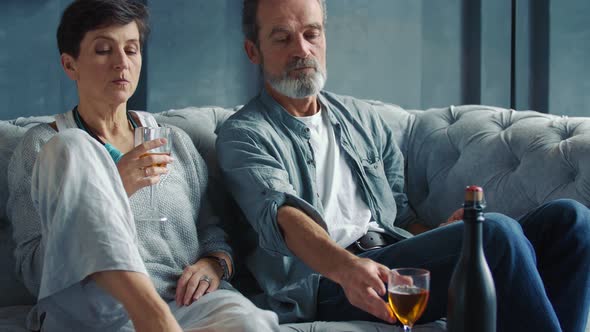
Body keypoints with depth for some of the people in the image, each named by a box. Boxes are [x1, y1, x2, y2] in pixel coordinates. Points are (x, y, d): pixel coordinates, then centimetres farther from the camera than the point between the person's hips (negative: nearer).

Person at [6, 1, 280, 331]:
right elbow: (34, 269, 2)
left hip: (186, 301, 0)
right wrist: (113, 190, -11)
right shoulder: (42, 145, 13)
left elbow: (214, 232, 23)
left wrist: (215, 263, -3)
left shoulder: (176, 142, 23)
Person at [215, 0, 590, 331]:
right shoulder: (243, 135, 5)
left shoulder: (363, 118, 24)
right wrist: (346, 266, -35)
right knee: (497, 233, -29)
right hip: (326, 282, -6)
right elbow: (281, 214, -14)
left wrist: (443, 234, -3)